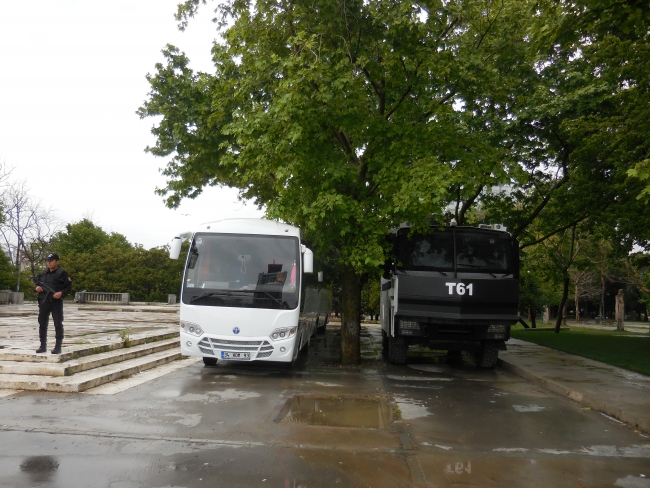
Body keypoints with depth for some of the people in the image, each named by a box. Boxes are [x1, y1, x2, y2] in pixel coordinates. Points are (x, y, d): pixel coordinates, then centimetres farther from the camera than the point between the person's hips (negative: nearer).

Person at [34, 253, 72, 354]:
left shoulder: (62, 273, -3)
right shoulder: (43, 274, 14)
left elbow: (69, 287, -6)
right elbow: (37, 285, 22)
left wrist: (61, 293, -22)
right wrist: (36, 288, -2)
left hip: (56, 302, -6)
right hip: (43, 302, 6)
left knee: (58, 324, -2)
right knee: (42, 324, 8)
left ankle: (58, 347, 3)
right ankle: (43, 346, 18)